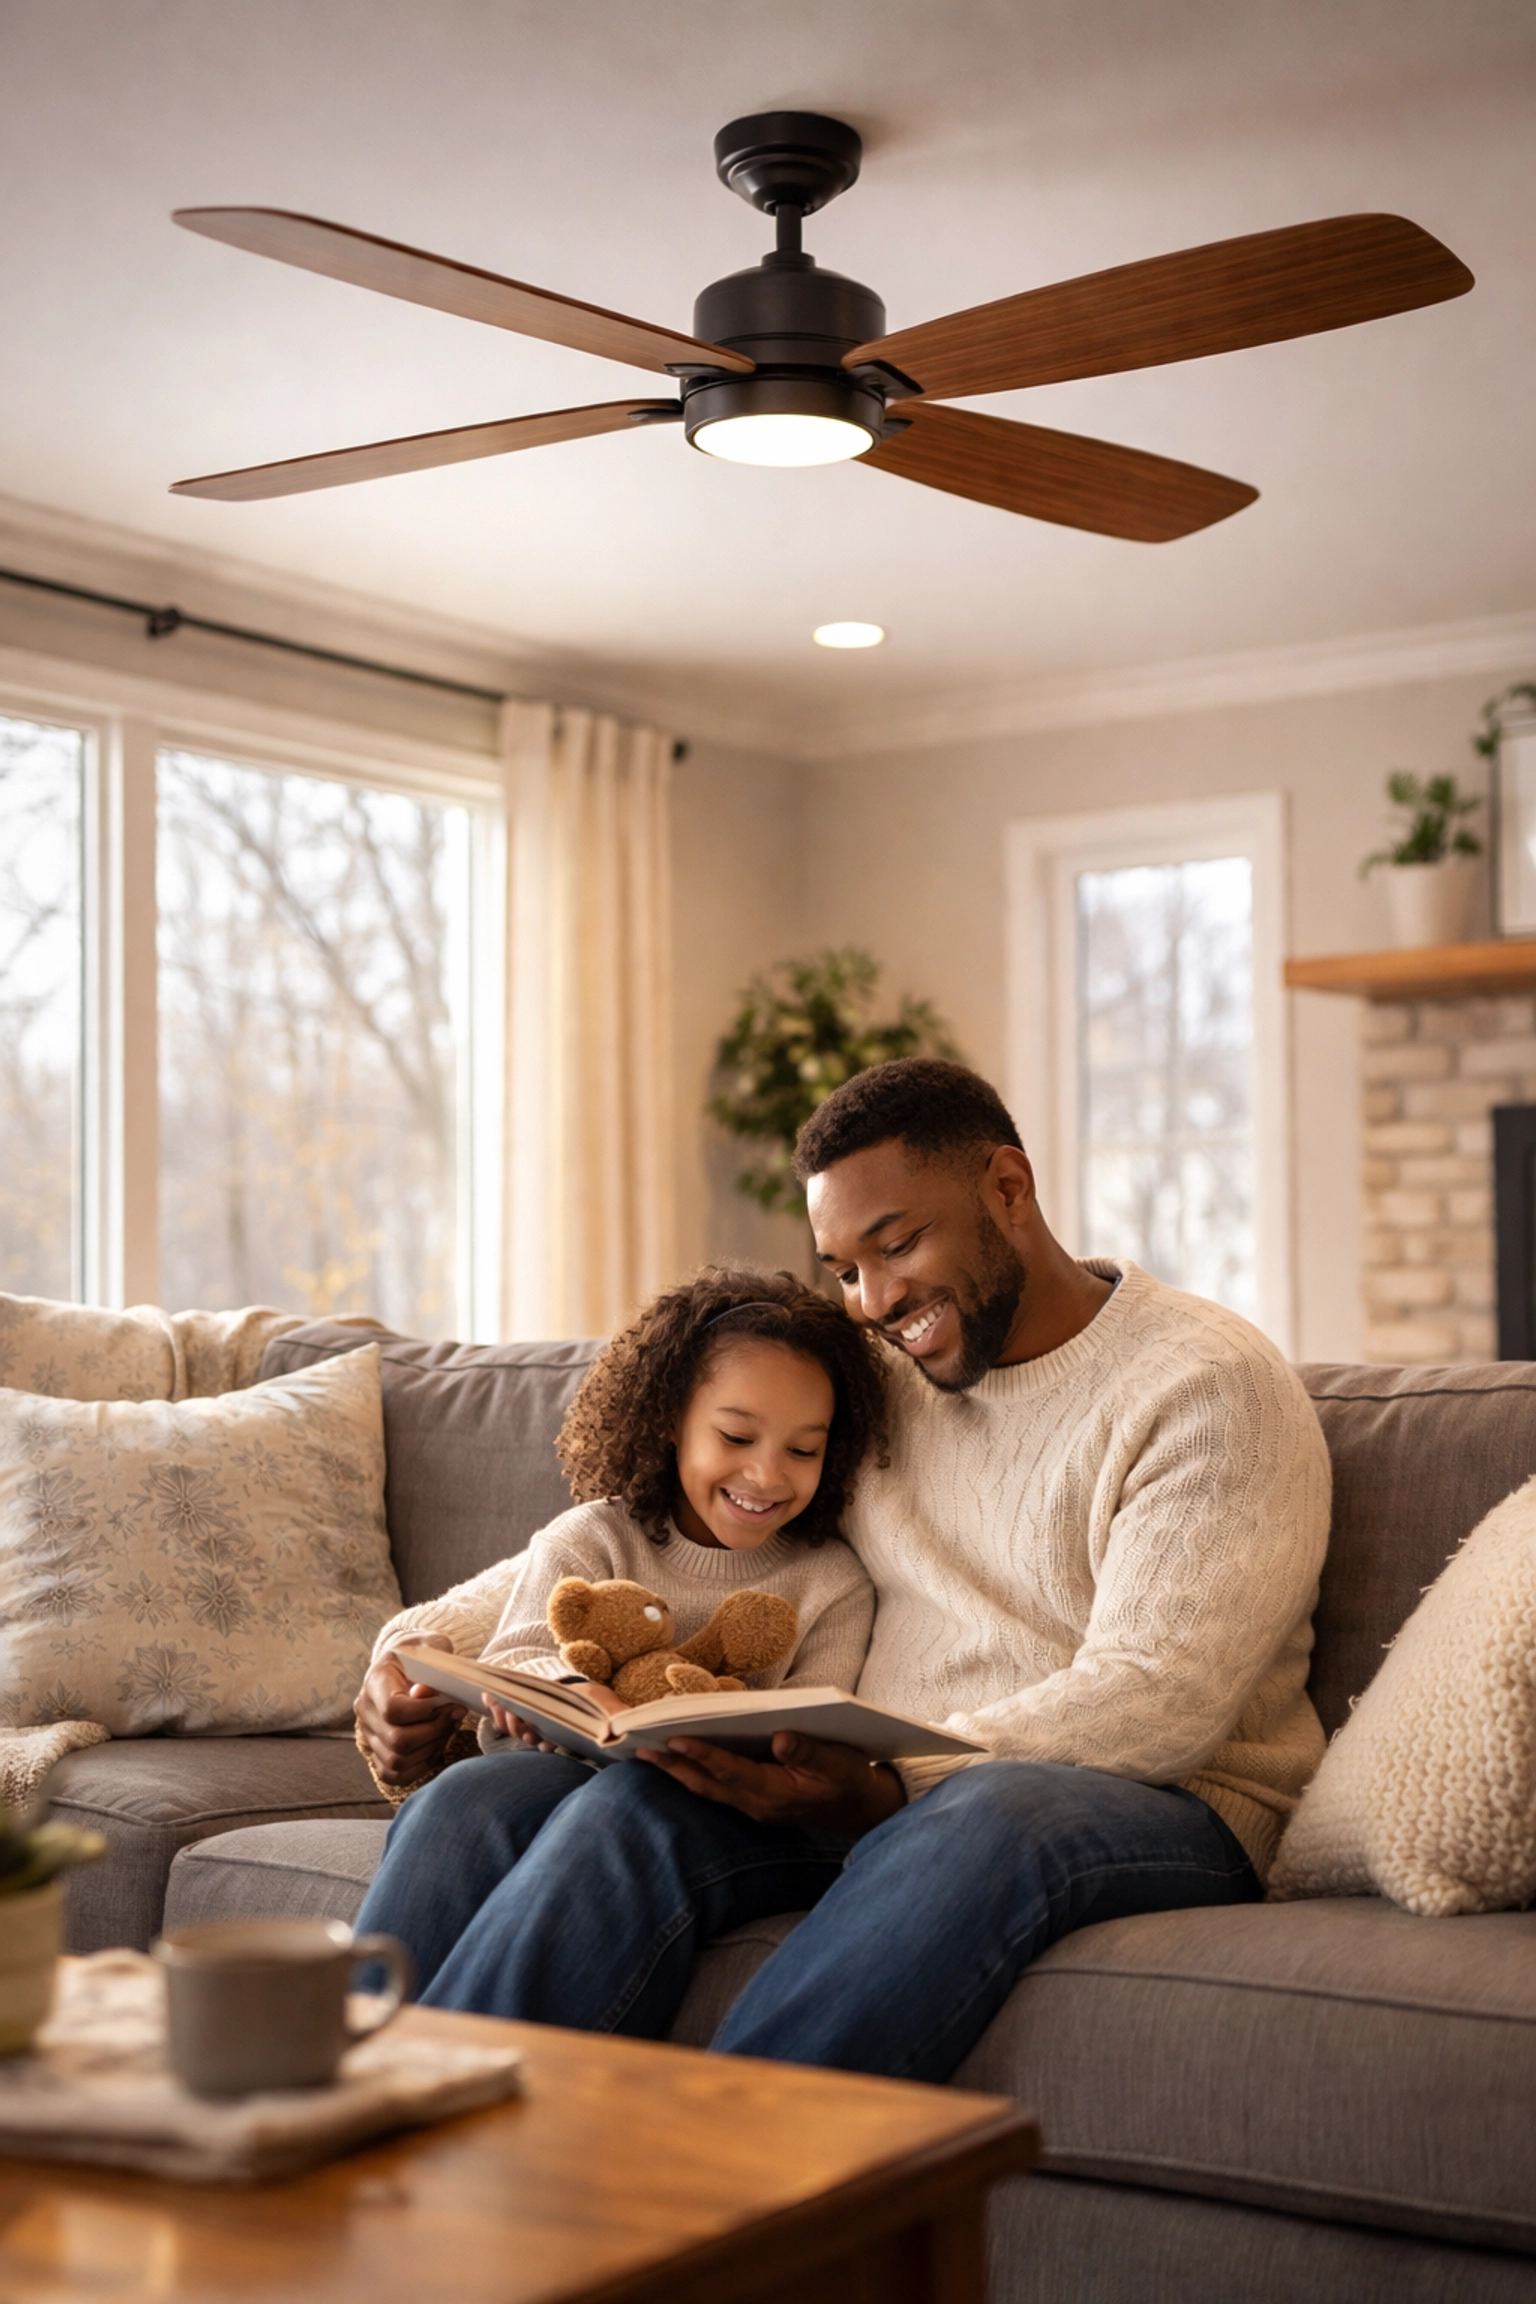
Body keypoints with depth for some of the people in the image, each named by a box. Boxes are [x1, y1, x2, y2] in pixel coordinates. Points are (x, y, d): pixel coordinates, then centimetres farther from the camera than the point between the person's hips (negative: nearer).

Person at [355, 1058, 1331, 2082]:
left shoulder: (1211, 1387, -5)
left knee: (986, 1819, -40)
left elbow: (1155, 1701, -16)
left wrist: (893, 1789, -29)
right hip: (886, 1796, 5)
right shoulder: (873, 1381, 17)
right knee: (640, 1802, -25)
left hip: (1160, 1811, -4)